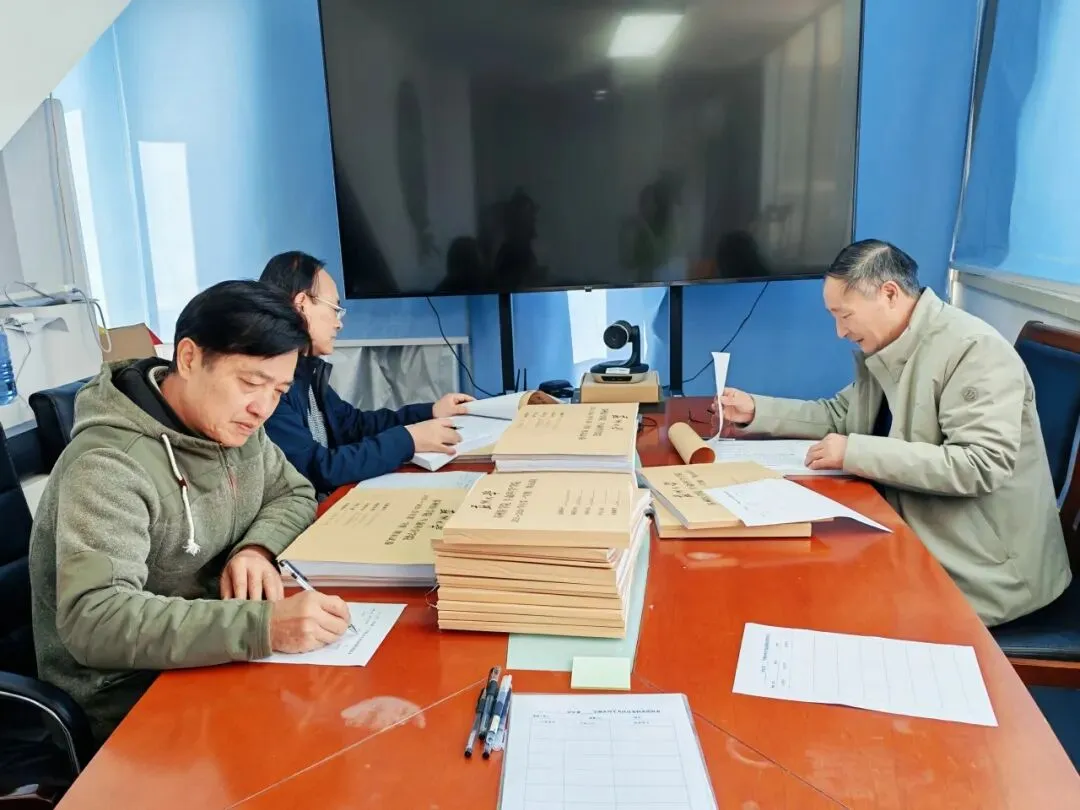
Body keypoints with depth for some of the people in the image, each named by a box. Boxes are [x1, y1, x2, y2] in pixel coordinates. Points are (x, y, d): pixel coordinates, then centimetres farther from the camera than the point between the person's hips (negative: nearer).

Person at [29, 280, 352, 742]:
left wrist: (256, 548, -12)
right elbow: (93, 620, -35)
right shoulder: (109, 467, -26)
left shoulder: (231, 425, -2)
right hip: (128, 697, -7)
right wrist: (261, 626, -44)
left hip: (209, 662, 7)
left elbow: (294, 494, 10)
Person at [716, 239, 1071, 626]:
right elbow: (841, 414, 16)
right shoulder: (882, 350, 6)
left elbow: (982, 465, -29)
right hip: (916, 542, 7)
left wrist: (856, 453, -28)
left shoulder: (975, 350, -20)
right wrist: (756, 410, 4)